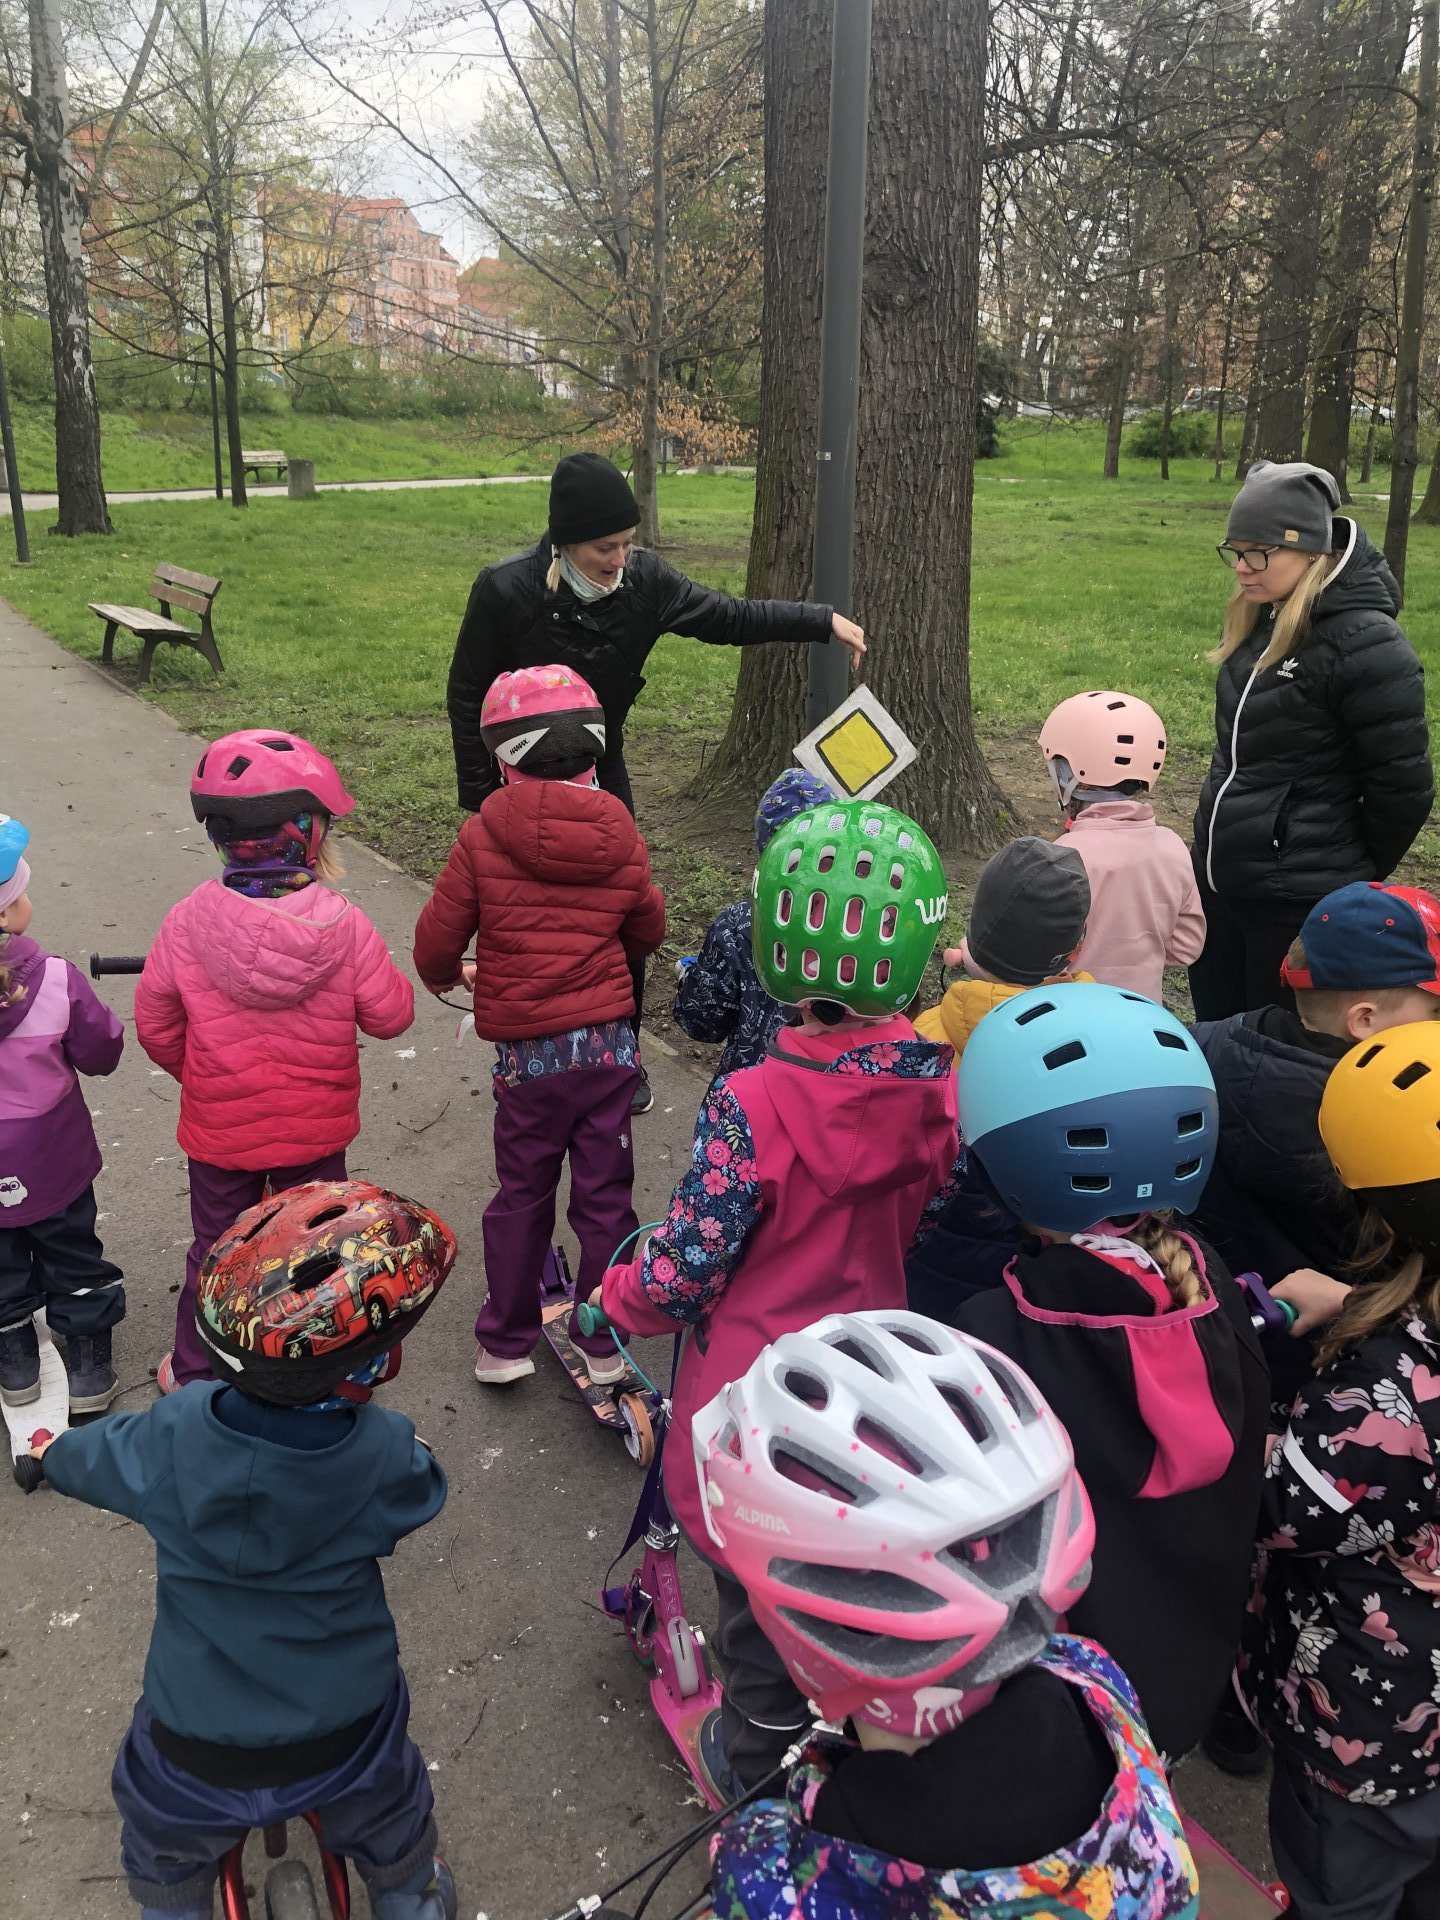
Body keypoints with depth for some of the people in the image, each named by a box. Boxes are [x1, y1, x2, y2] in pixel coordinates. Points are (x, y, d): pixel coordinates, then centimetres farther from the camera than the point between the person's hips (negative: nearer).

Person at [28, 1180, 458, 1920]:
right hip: (345, 1747, -1)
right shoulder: (384, 1456, -28)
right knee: (392, 1830, 33)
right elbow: (420, 1488, -3)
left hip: (195, 1752, 1)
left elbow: (82, 1459, 1)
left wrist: (48, 1449, 23)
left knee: (165, 1859, 35)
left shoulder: (171, 1437, -22)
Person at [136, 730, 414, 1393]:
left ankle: (194, 1375, 38)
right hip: (317, 1126, 0)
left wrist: (198, 1077, 12)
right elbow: (389, 1015, -13)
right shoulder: (344, 925, -22)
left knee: (217, 1251, 22)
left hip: (218, 1126, 1)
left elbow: (156, 1024, -6)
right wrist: (393, 978, 8)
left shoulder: (186, 923, -18)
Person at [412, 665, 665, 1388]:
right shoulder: (620, 837, -3)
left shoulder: (484, 834, -11)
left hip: (526, 1050, -2)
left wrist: (445, 974, 18)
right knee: (605, 1196, 13)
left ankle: (505, 1343, 25)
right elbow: (647, 932, 12)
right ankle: (604, 1347, 24)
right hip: (609, 1041, 2)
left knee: (521, 1195, 15)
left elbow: (438, 935, -5)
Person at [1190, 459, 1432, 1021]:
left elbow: (1403, 786, -16)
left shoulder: (1366, 644, -19)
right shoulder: (1257, 622, 5)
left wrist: (1354, 876, -2)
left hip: (1302, 904, -7)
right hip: (1217, 878, 8)